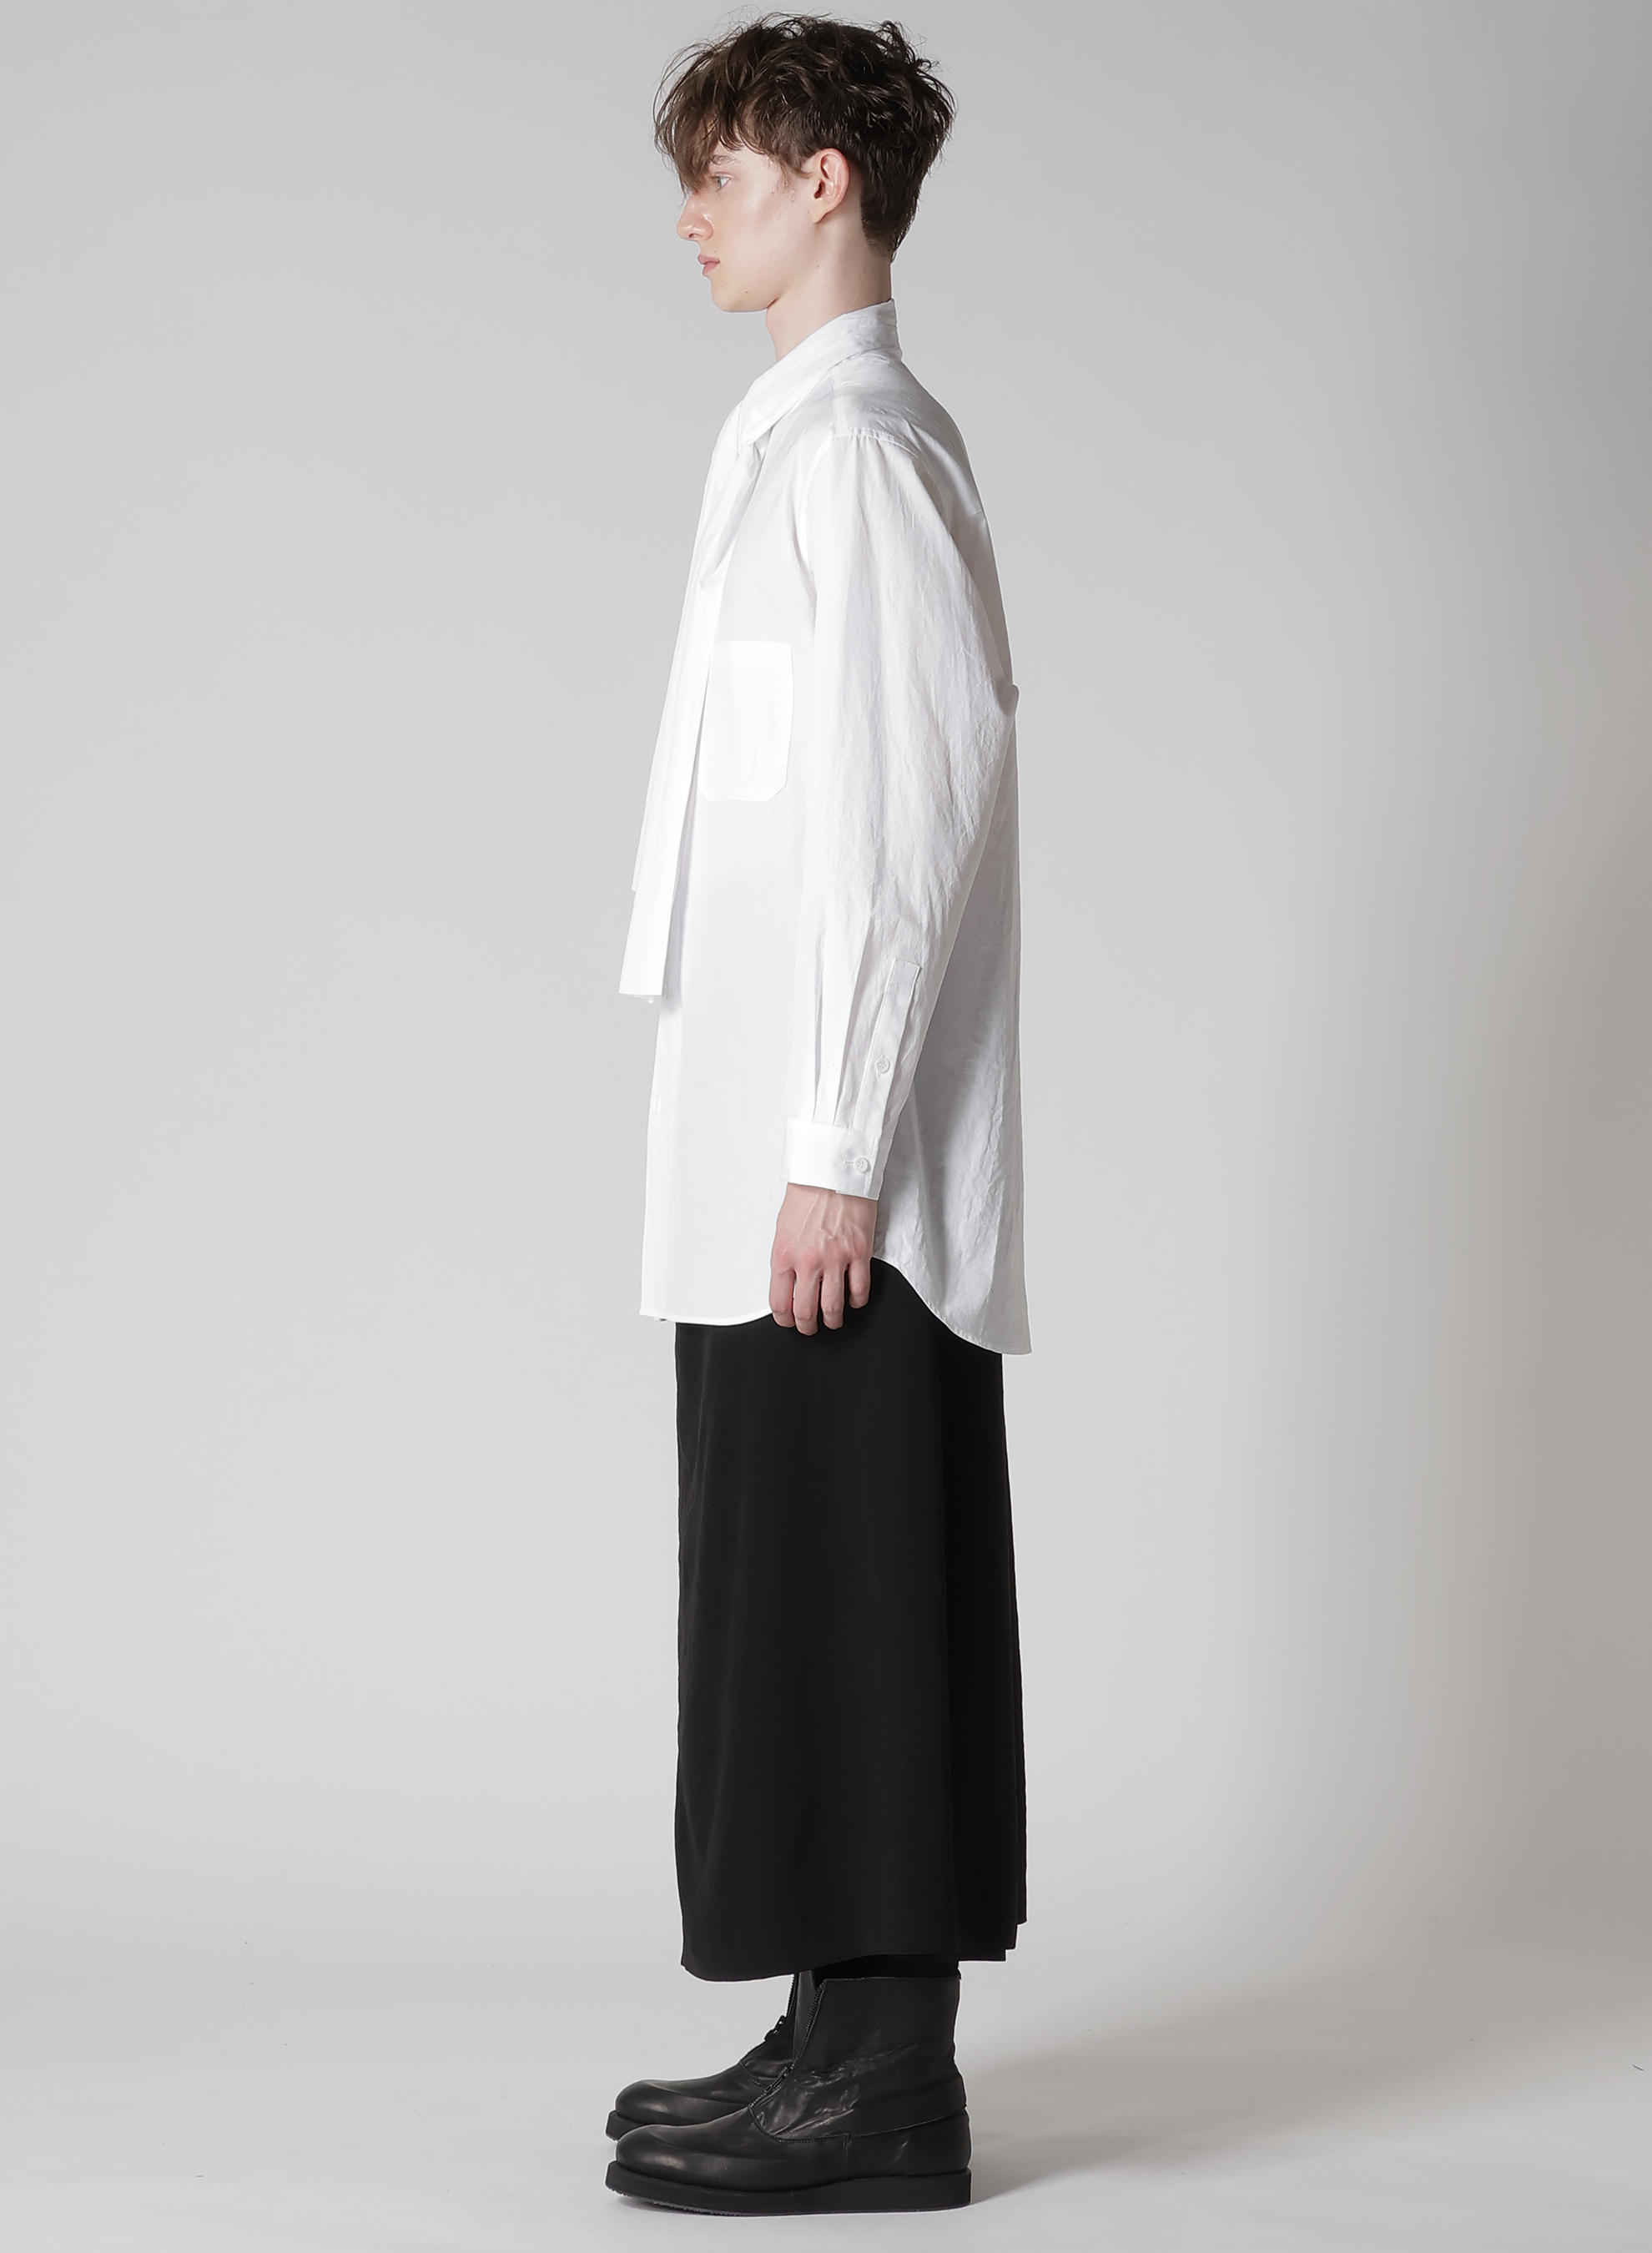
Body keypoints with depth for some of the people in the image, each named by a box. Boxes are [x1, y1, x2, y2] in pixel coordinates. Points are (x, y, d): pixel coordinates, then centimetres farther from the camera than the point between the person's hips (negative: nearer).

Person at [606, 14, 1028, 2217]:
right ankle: (859, 2035, 20)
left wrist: (838, 1149, -19)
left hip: (842, 1162, -10)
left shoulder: (856, 442, -11)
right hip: (797, 1151, 10)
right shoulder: (828, 434, 18)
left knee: (849, 1596, -5)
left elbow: (917, 809, -18)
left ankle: (884, 2083, 1)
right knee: (812, 1597, 12)